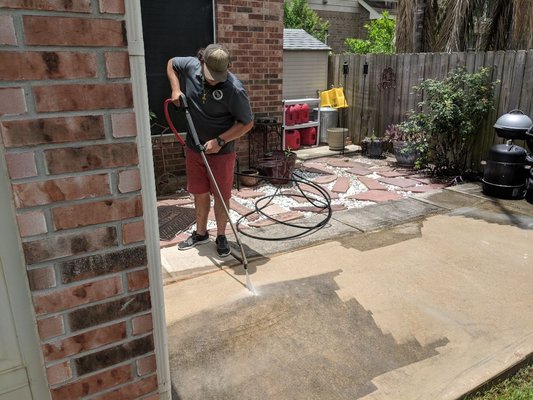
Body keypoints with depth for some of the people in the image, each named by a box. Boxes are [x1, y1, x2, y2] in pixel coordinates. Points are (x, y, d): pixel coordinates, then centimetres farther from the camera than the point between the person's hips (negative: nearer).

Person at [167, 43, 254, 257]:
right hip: (194, 148, 4)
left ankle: (221, 236, 27)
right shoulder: (191, 66, -10)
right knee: (200, 193, 16)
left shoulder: (234, 89, -24)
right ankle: (200, 233, 34)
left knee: (221, 196, 7)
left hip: (221, 152, -4)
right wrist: (176, 89, -3)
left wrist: (219, 141, -21)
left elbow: (247, 123, -15)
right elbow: (171, 63, 12)